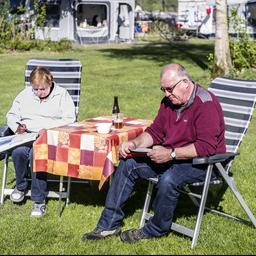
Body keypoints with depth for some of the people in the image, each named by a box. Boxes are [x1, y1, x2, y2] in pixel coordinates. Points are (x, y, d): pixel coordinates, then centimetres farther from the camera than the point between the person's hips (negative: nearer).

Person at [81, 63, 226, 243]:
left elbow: (207, 146, -28)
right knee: (128, 164, -2)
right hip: (170, 157, 9)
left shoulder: (206, 104, -21)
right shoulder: (169, 101, 6)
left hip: (203, 161, -8)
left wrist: (171, 154, -31)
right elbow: (156, 131, 12)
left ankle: (155, 230, -9)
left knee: (168, 179, -36)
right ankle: (109, 224, 3)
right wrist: (134, 144, -6)